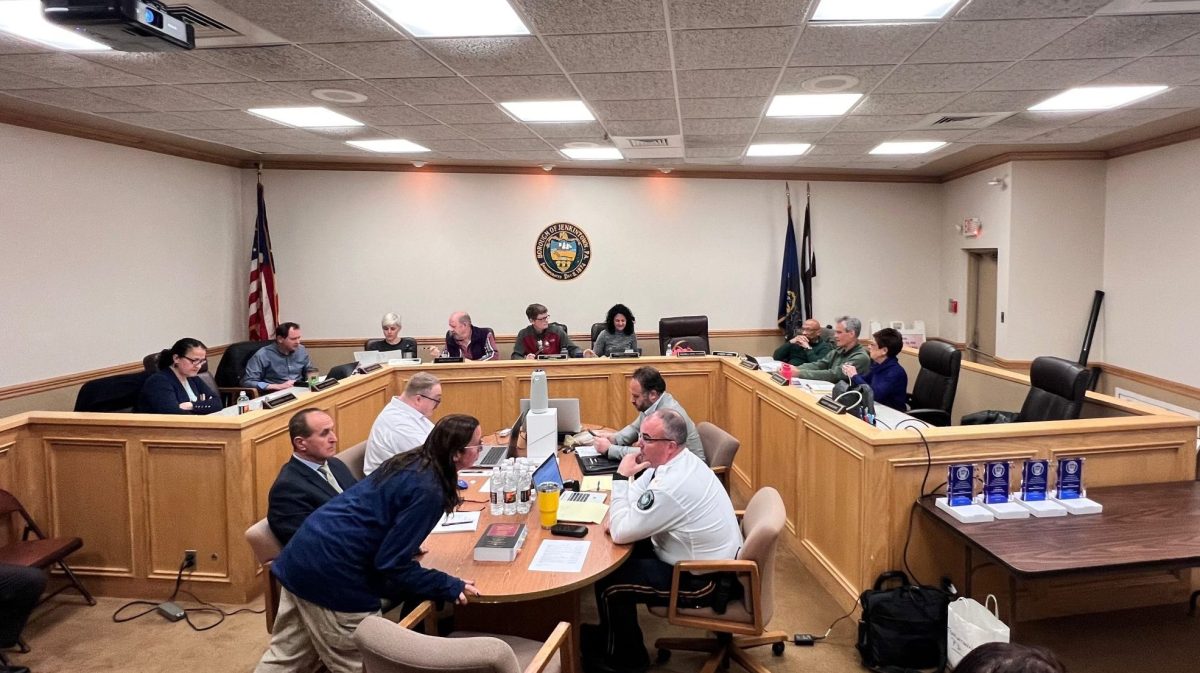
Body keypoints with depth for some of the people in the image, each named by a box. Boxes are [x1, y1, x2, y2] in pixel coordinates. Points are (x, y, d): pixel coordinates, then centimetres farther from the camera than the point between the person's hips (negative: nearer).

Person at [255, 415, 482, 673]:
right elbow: (392, 565, -19)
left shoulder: (410, 463, 8)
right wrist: (451, 586, -14)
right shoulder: (428, 491, -19)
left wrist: (408, 545, 25)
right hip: (330, 573, -9)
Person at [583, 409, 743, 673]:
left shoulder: (671, 486, -33)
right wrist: (618, 513, -7)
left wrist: (621, 477, -20)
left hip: (705, 580, -9)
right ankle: (612, 633, 35)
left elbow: (620, 533, -25)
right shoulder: (682, 460, -3)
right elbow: (639, 490, 12)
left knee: (608, 582, -5)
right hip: (715, 559, 10)